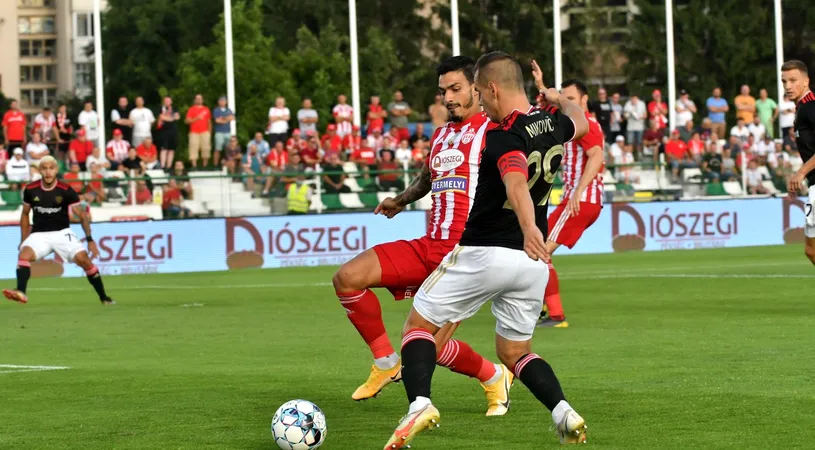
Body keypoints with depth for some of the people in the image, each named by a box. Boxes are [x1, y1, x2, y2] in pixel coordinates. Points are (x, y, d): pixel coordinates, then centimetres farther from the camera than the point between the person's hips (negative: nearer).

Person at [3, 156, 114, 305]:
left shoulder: (66, 191, -10)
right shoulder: (30, 190, -2)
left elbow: (82, 215, -6)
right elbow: (25, 214, 13)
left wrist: (90, 240, -14)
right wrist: (24, 240, 9)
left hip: (62, 233, -2)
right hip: (39, 234, 2)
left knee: (84, 259, -19)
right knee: (24, 254, -28)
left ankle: (104, 298, -5)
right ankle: (21, 292, -40)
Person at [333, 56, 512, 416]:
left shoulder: (492, 130, -4)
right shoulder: (440, 136, 19)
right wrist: (401, 199, 26)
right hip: (428, 247, 7)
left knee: (430, 346, -13)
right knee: (347, 278, -8)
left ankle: (494, 378, 16)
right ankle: (386, 363, 6)